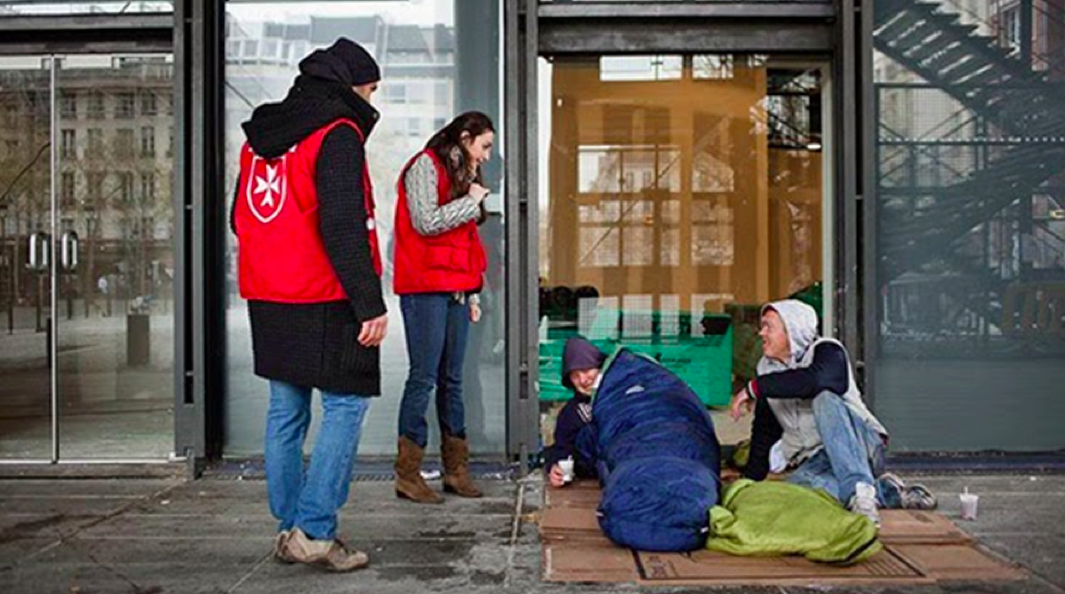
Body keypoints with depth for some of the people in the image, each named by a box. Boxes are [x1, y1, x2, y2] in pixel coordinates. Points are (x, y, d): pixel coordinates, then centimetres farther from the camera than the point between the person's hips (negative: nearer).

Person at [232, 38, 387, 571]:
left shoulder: (260, 137, 16)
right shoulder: (337, 135, -10)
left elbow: (241, 218, 20)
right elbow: (343, 227, -19)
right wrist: (370, 302, -17)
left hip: (267, 298, 8)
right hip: (323, 303, -8)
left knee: (286, 411, 13)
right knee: (346, 405, -1)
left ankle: (289, 528, 20)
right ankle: (314, 530, -4)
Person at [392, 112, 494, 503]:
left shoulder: (462, 176, 23)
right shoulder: (425, 166, -2)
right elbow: (426, 222, -16)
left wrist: (472, 292, 17)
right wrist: (471, 202, -6)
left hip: (456, 290, 8)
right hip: (425, 289, -8)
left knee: (452, 380, 8)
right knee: (424, 377, -9)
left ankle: (456, 469, 13)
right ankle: (407, 475, -3)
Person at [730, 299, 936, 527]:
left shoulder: (827, 351, -8)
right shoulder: (767, 368, 11)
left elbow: (814, 381, -34)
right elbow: (764, 432, 15)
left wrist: (754, 387, -28)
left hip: (861, 446, -5)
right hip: (818, 462, 5)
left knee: (825, 399, -34)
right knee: (798, 484, -33)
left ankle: (860, 491, -41)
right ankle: (885, 490, -16)